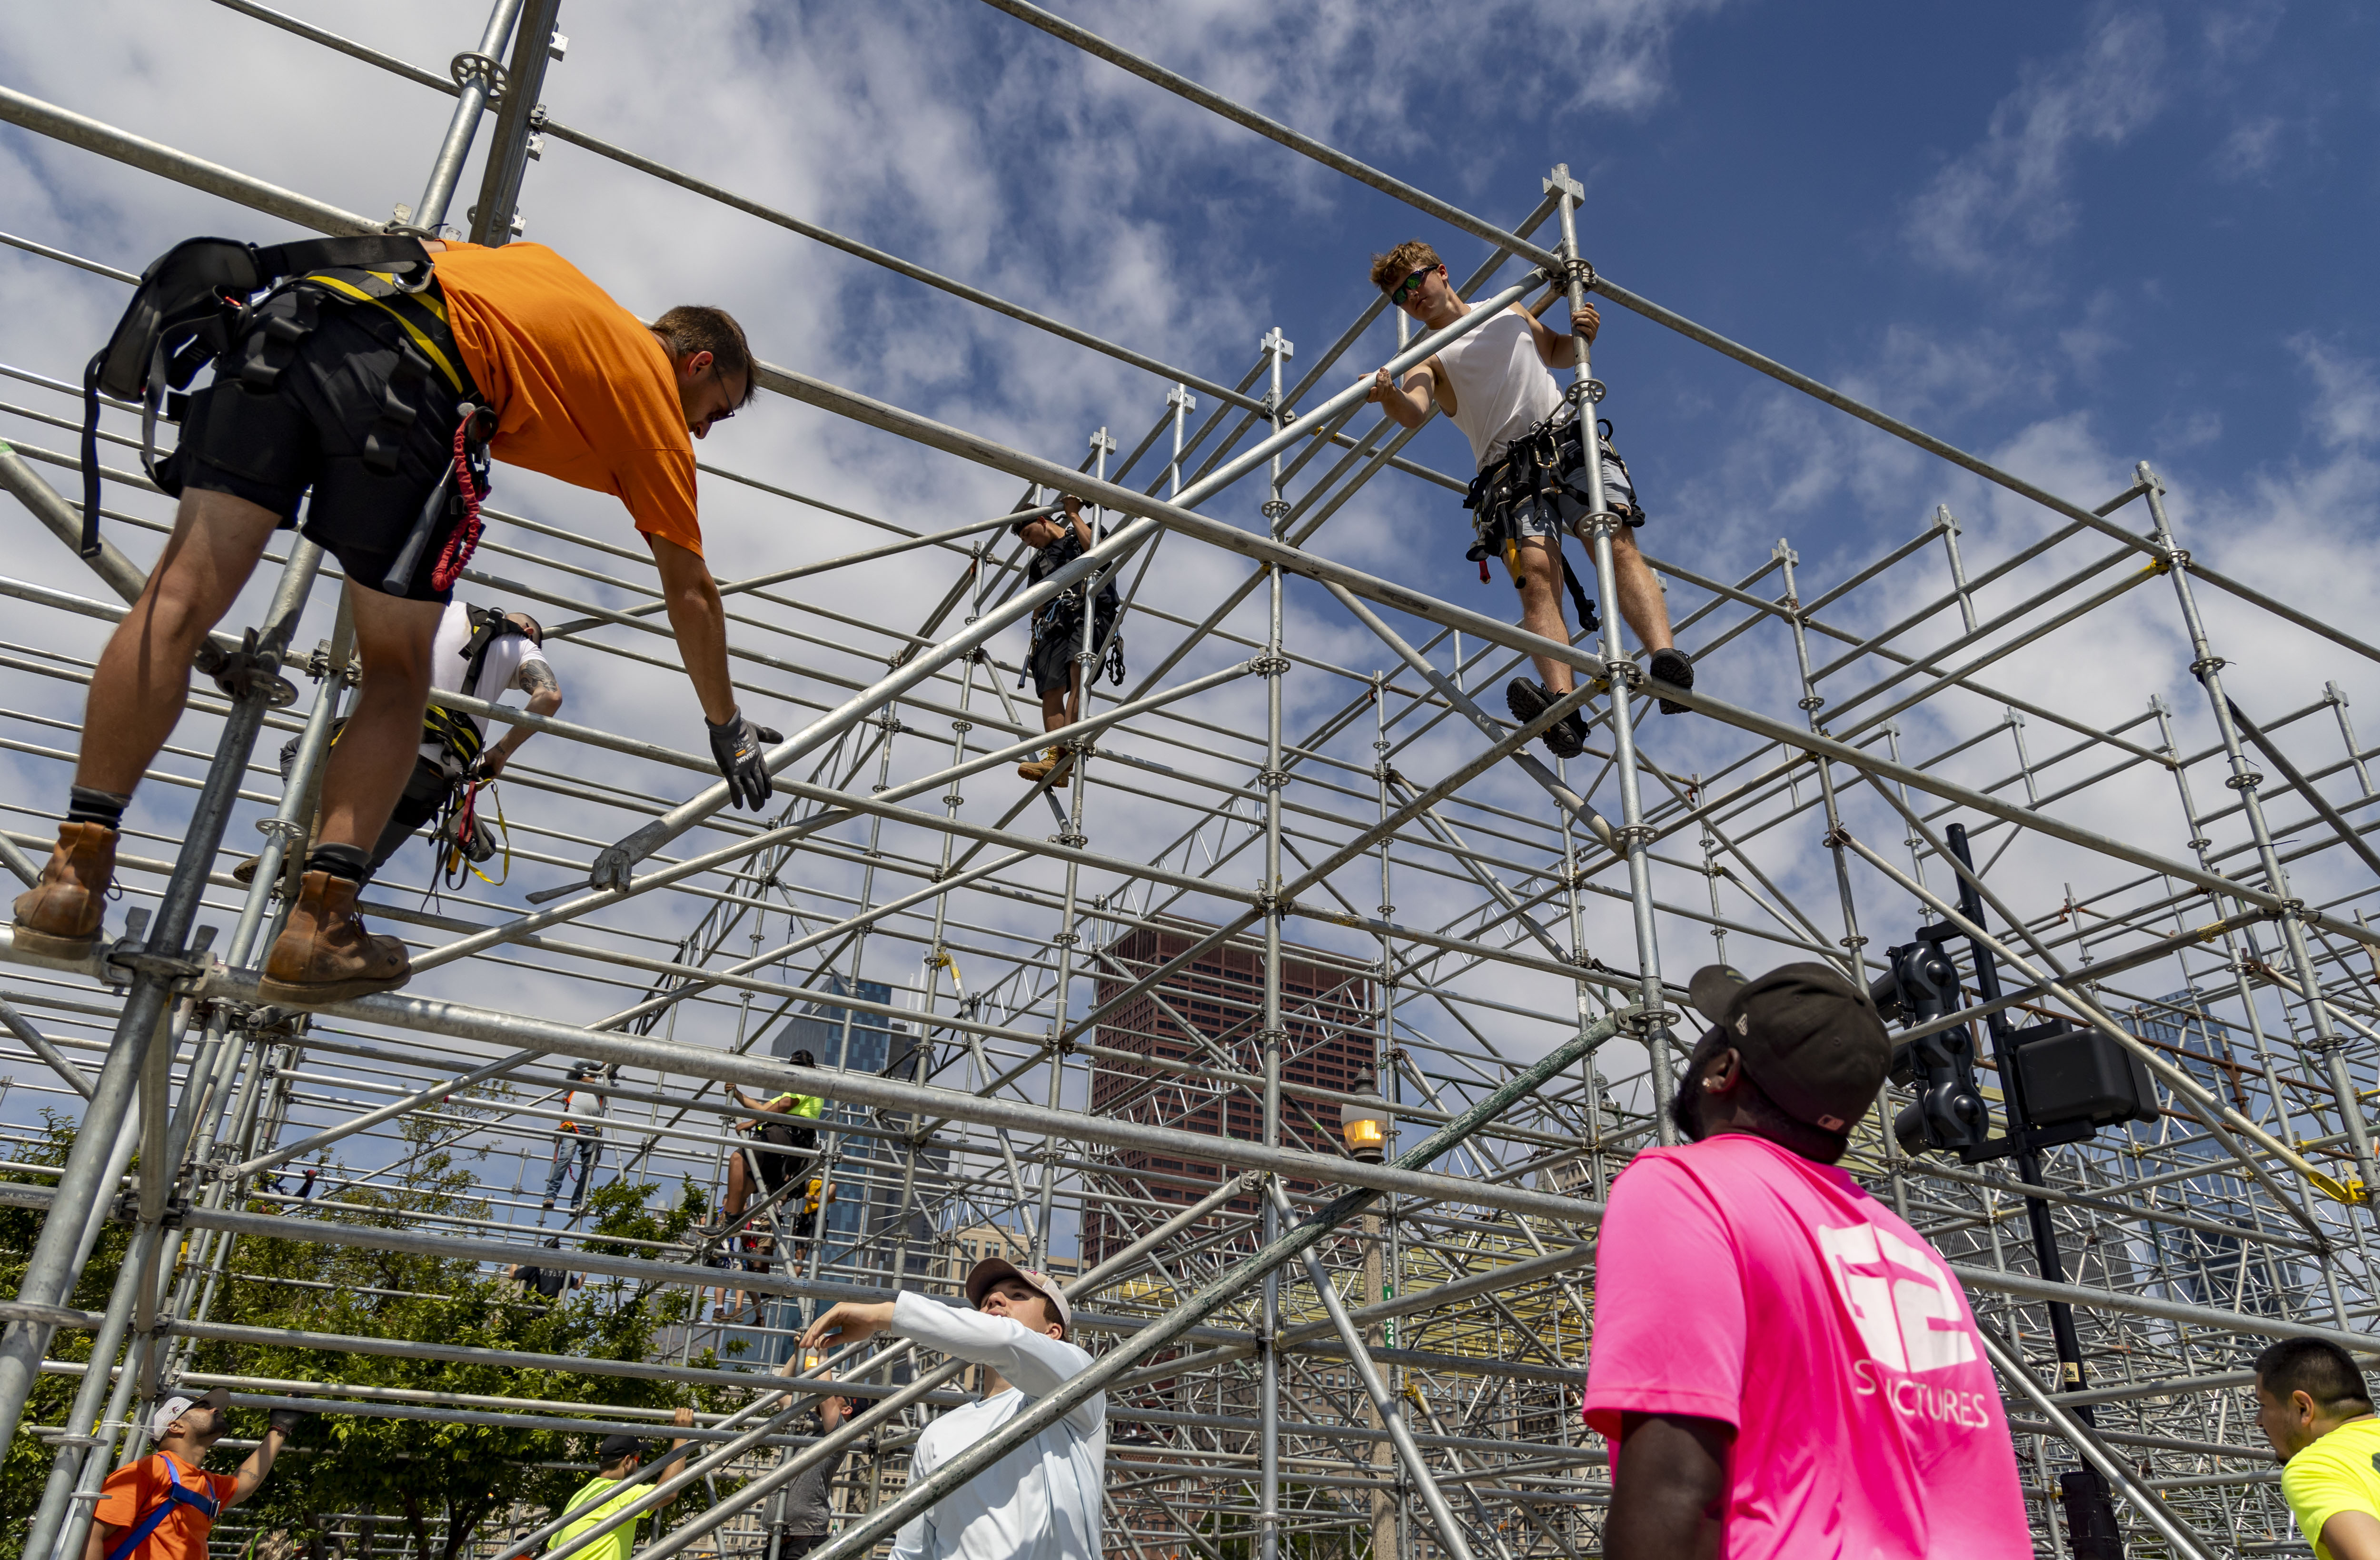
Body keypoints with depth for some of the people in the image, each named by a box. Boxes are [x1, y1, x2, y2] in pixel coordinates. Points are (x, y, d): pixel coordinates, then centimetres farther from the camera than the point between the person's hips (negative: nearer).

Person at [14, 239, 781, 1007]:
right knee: (397, 672, 5)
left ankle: (75, 872, 1)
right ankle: (319, 926, -2)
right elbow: (691, 592, 21)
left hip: (293, 315, 6)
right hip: (410, 377, -6)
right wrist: (728, 728, 30)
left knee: (180, 597, 1)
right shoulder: (654, 390, 19)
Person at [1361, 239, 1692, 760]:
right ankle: (1563, 707, -43)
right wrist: (1389, 398, -35)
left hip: (1569, 440, 2)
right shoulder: (1426, 357, 12)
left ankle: (1667, 659, -40)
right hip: (1509, 470, -2)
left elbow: (1558, 351, 36)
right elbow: (1414, 412, -11)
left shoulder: (1508, 310, 23)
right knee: (1537, 574, -25)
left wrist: (1582, 336, 12)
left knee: (1617, 543, -23)